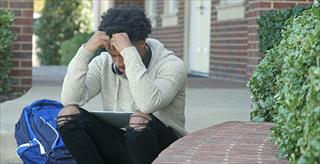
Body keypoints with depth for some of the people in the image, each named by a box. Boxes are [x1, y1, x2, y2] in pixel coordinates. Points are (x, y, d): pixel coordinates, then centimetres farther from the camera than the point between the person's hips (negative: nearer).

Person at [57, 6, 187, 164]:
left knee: (140, 120, -36)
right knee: (68, 114, -16)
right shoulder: (103, 63, 0)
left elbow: (148, 104, -33)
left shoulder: (171, 65, -13)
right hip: (118, 146, 4)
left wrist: (129, 52, -32)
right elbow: (69, 100, -13)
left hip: (163, 149, -4)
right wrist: (86, 50, -21)